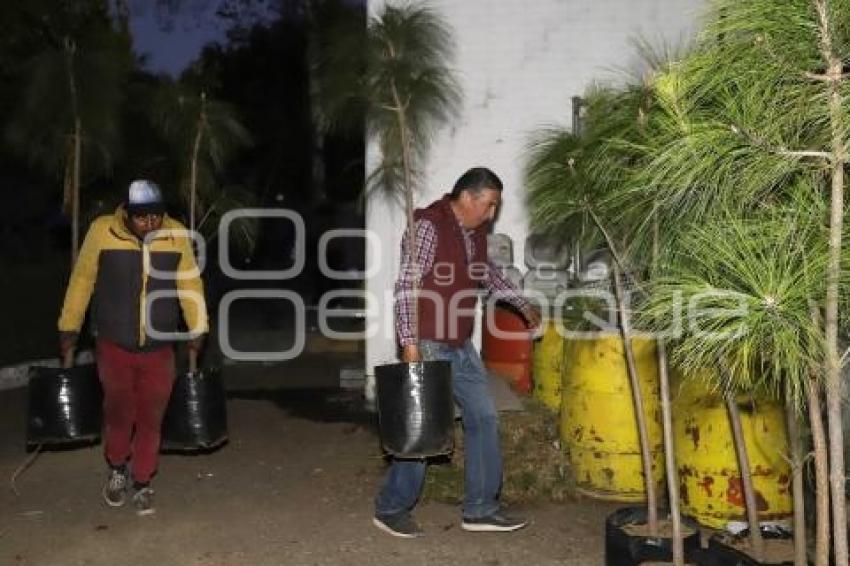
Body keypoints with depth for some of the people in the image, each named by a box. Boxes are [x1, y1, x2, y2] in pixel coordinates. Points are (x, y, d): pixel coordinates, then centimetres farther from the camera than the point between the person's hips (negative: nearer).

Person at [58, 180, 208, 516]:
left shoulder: (177, 236, -8)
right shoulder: (102, 231, -12)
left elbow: (190, 283, 3)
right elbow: (82, 280, -1)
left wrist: (197, 328, 5)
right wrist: (69, 328, 3)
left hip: (159, 348, 1)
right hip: (113, 345, -1)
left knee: (150, 419, 7)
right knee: (119, 412, 7)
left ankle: (142, 484, 24)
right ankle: (117, 470, 35)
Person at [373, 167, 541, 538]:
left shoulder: (475, 231, 10)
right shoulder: (428, 226, -16)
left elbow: (487, 274, 27)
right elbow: (406, 285, -20)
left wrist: (523, 305, 31)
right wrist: (409, 342, -26)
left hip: (461, 347, 9)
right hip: (428, 345, -9)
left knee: (483, 418, 9)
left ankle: (480, 509, 19)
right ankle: (390, 509, 15)